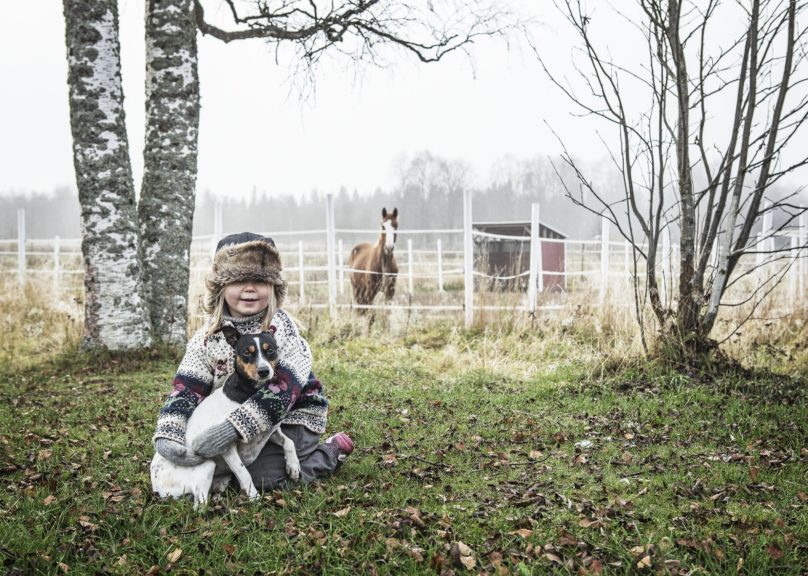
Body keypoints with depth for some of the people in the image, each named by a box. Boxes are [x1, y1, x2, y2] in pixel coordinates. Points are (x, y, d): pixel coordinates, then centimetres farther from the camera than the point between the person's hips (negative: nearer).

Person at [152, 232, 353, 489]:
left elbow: (281, 389, -30)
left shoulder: (281, 329, -21)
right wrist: (167, 435, -32)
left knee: (264, 476, -20)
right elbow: (187, 388, -13)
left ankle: (331, 451, 5)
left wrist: (233, 428, -42)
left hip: (292, 415, -6)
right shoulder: (208, 335, -8)